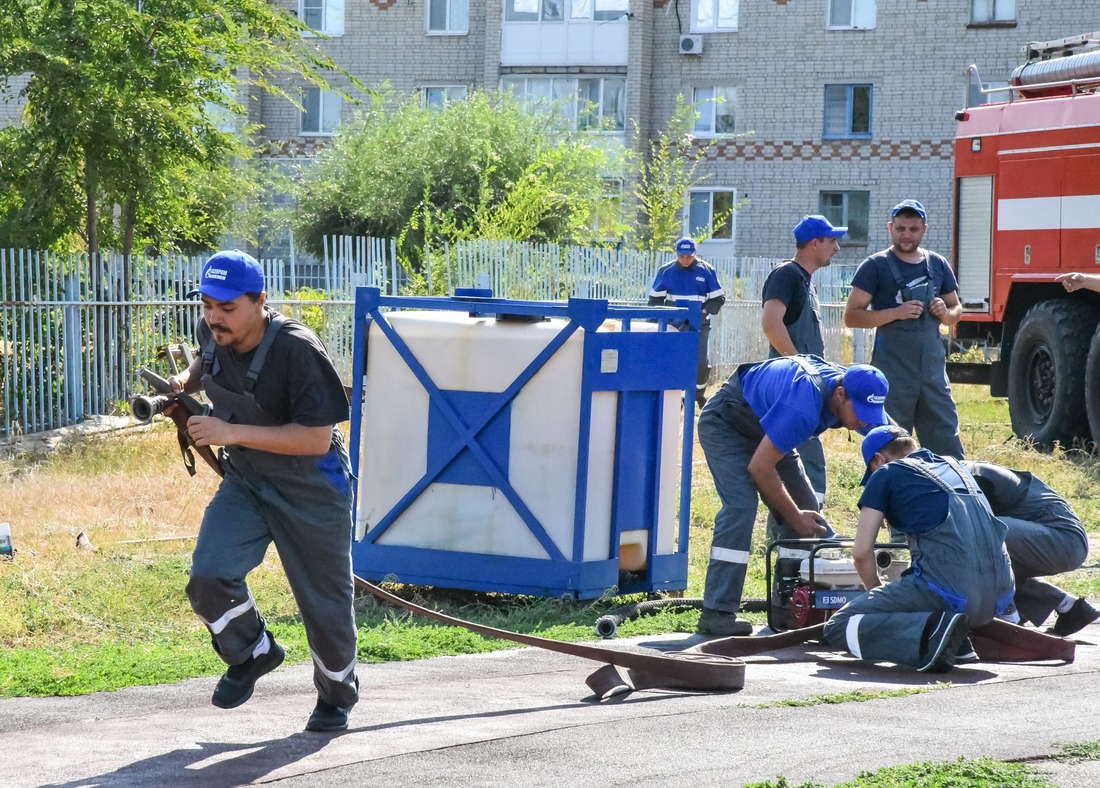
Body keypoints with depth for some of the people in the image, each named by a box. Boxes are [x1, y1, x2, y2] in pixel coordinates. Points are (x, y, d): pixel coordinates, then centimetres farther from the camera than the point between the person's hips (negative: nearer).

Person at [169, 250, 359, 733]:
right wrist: (184, 382, -4)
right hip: (245, 483, 5)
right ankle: (252, 653, 13)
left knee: (324, 601, 8)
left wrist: (231, 433, -35)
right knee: (209, 576, -17)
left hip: (312, 490, -5)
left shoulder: (297, 351, -29)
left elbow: (317, 438, -31)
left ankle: (336, 695, 35)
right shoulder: (214, 334, -8)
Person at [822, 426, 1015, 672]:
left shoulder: (886, 474, 11)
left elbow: (861, 552, 6)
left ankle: (931, 632, -20)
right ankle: (957, 639, 12)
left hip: (947, 590, -7)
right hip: (999, 596, 7)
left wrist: (876, 590, 23)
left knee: (838, 627, 2)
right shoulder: (954, 465, 28)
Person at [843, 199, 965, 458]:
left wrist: (945, 312, -1)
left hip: (932, 366, 4)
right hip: (892, 367, -4)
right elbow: (851, 316, -6)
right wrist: (896, 313, -17)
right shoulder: (876, 266, 0)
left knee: (947, 444, 3)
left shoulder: (937, 265, 13)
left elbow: (956, 310, 23)